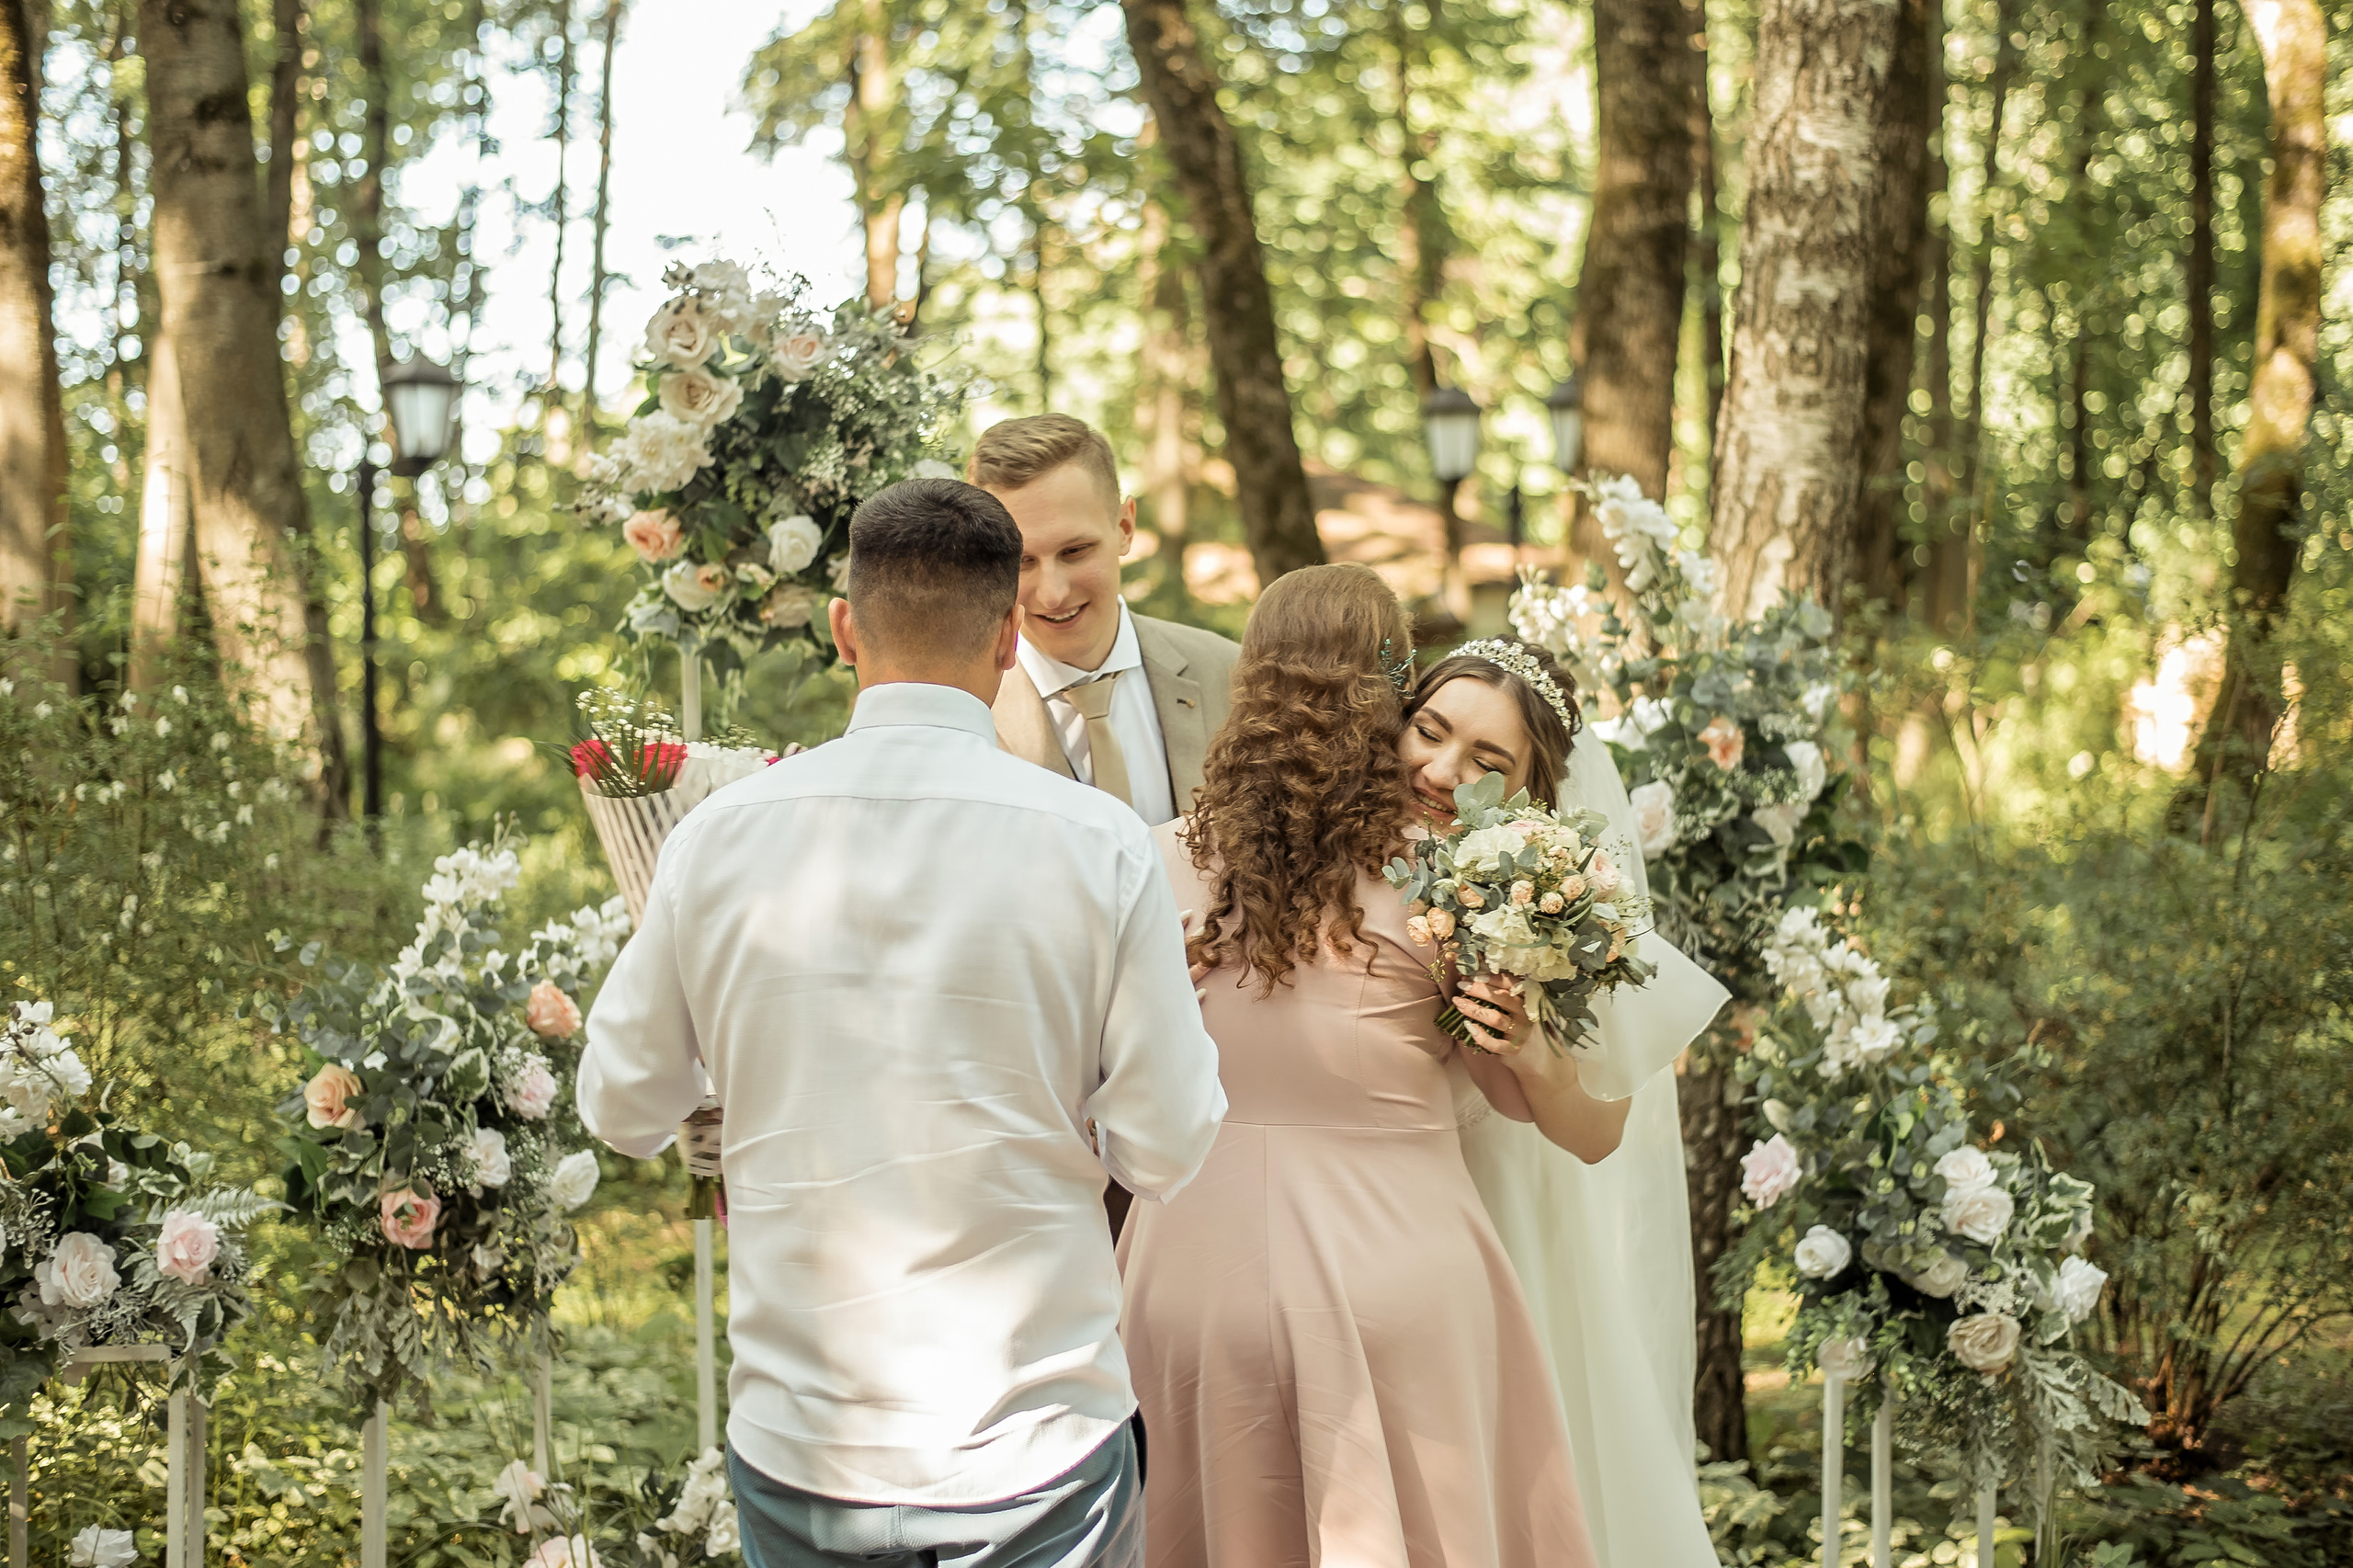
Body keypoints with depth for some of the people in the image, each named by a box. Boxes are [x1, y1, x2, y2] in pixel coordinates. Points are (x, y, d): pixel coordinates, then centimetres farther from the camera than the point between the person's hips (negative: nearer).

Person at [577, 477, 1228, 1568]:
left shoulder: (719, 836, -5)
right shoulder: (1100, 846, -11)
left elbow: (621, 1110, 6)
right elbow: (1166, 1154, -6)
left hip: (796, 1459, 2)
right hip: (1034, 1460, -2)